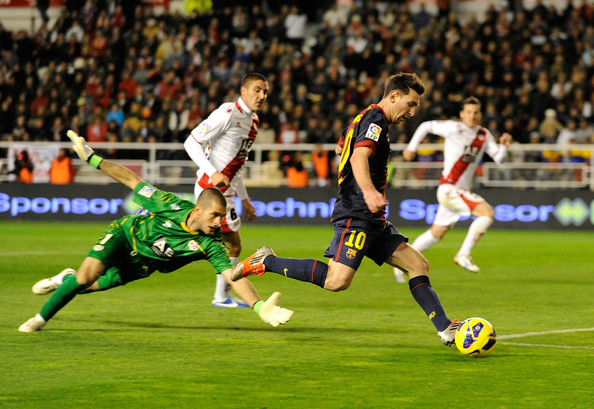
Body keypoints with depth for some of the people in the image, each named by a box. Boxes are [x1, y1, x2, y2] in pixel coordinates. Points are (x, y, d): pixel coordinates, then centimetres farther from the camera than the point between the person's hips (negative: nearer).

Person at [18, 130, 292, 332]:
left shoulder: (211, 244, -29)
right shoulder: (173, 206, -31)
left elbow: (234, 276, -38)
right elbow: (132, 181, -18)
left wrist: (260, 307, -54)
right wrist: (91, 158, -16)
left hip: (141, 265, 3)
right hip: (124, 234, -3)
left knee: (94, 285, 5)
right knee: (87, 275, -21)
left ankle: (66, 280, 42)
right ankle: (41, 318, 3)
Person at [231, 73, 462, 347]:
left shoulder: (364, 118, 23)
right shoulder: (376, 119, -8)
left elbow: (340, 148, 40)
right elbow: (359, 156, -26)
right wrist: (368, 191, -44)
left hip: (372, 221, 11)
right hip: (356, 215, -11)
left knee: (418, 265, 5)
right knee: (337, 281, -23)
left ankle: (445, 329, 4)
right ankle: (265, 262, -11)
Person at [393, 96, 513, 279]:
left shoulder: (484, 135, 10)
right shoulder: (454, 128, -8)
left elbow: (498, 157, 3)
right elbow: (425, 126, 4)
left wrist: (504, 145, -16)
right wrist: (411, 148, 6)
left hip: (462, 191, 7)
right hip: (449, 189, -7)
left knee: (437, 233, 17)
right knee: (487, 212, -22)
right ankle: (464, 255, -17)